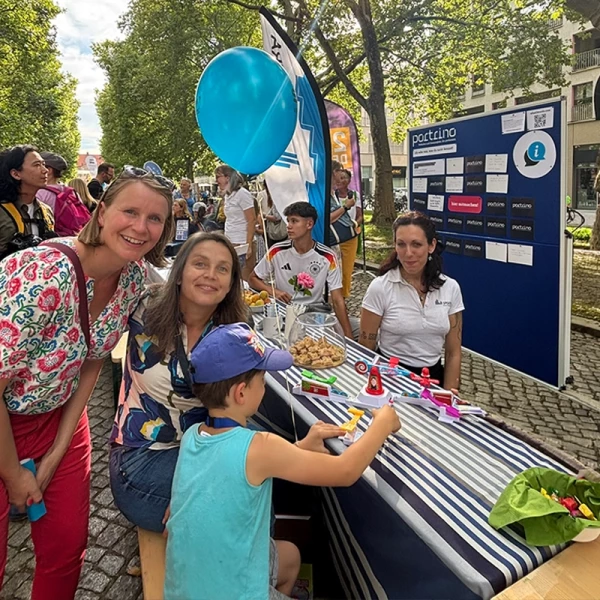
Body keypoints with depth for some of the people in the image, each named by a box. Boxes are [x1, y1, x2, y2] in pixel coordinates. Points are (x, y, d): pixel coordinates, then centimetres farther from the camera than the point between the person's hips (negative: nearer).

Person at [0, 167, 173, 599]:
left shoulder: (134, 276, -11)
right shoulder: (44, 275, -33)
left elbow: (92, 363, -1)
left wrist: (55, 456, 0)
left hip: (58, 417, 6)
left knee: (67, 546, 16)